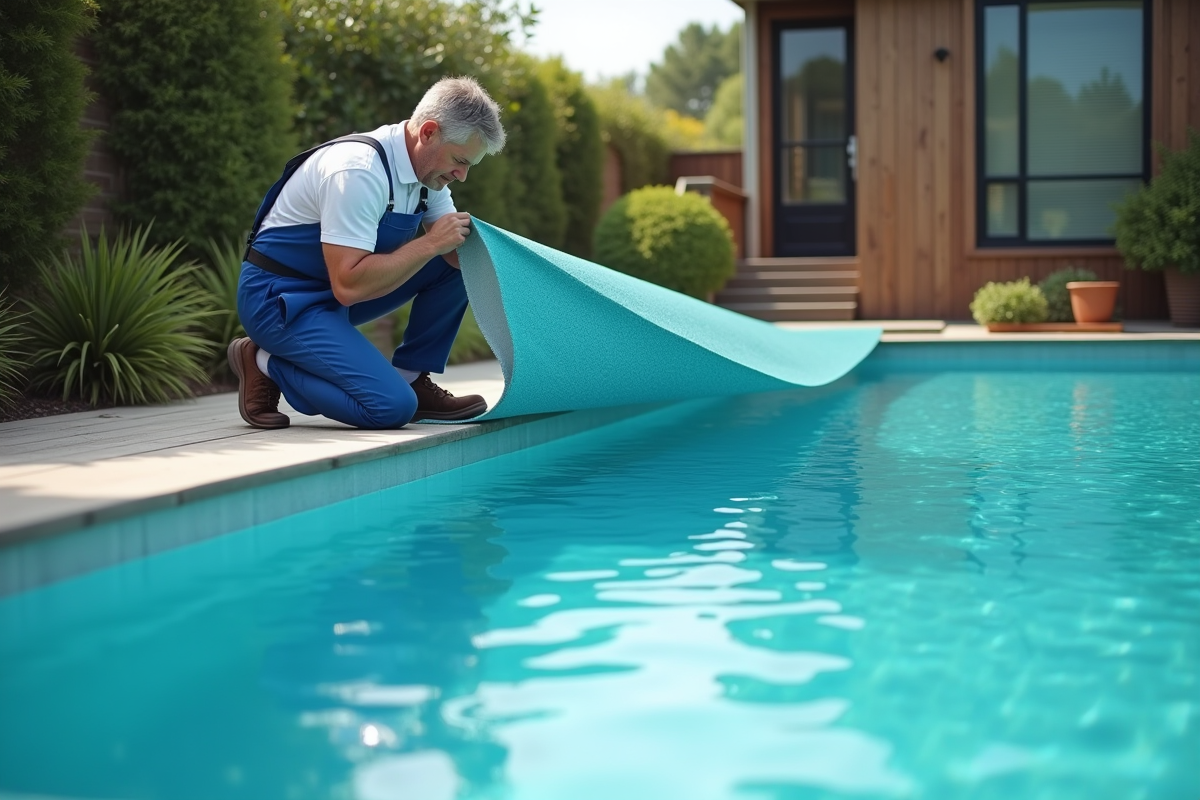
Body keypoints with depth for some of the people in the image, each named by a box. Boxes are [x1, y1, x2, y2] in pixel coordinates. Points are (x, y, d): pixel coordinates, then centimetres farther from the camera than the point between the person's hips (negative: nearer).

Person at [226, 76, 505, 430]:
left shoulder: (426, 164, 0)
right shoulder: (360, 171, -28)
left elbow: (457, 251, 6)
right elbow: (349, 286, -32)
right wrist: (431, 243, -27)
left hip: (338, 289, 9)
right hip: (278, 297, -9)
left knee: (458, 265, -1)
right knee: (392, 407, -23)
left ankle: (412, 379, 6)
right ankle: (266, 364, -4)